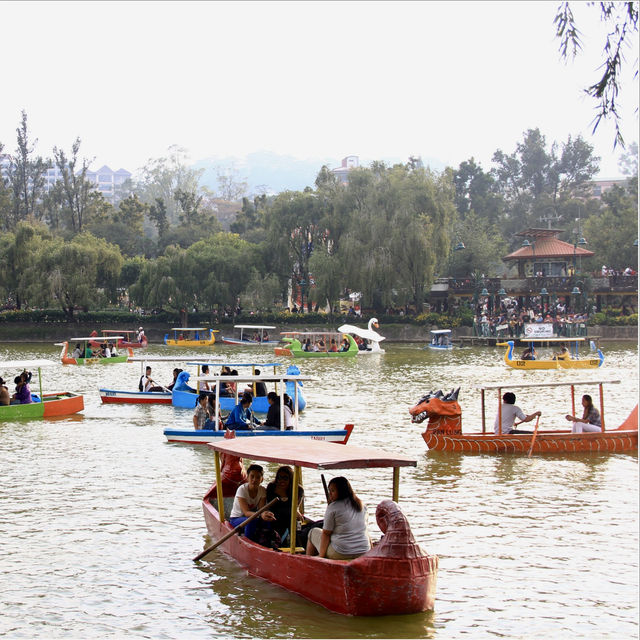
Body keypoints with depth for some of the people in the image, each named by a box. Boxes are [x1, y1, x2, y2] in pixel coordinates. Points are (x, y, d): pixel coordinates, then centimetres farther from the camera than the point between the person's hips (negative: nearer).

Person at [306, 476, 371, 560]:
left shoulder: (333, 507, -12)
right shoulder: (362, 506, 6)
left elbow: (326, 533, -10)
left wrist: (321, 556, -8)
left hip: (340, 554, -6)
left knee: (313, 532, 17)